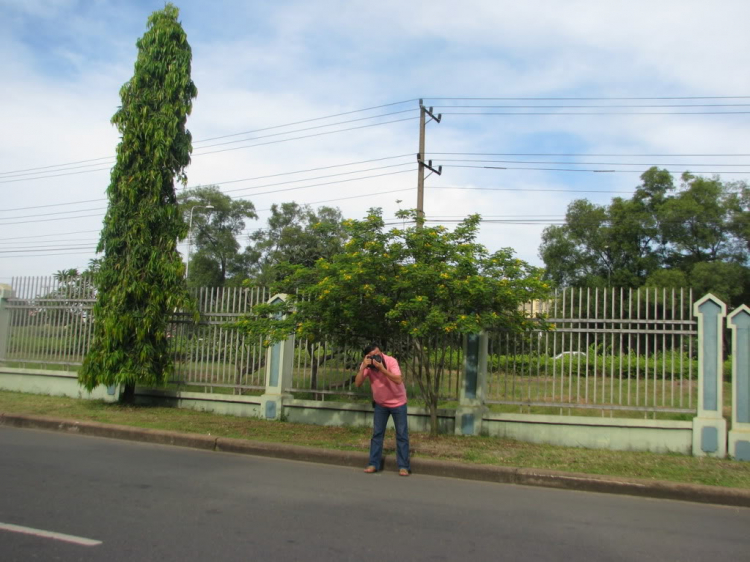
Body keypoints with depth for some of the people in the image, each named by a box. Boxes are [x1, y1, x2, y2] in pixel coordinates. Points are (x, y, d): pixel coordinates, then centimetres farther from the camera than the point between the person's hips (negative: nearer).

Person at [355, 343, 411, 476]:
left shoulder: (391, 361, -26)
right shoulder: (367, 365, -13)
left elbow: (398, 380, -38)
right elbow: (358, 384, -21)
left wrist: (382, 368, -44)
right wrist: (363, 367, -33)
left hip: (397, 402, -3)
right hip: (380, 403, 4)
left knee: (401, 434, -1)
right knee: (377, 433, 5)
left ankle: (403, 466, 5)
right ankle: (374, 464, 12)